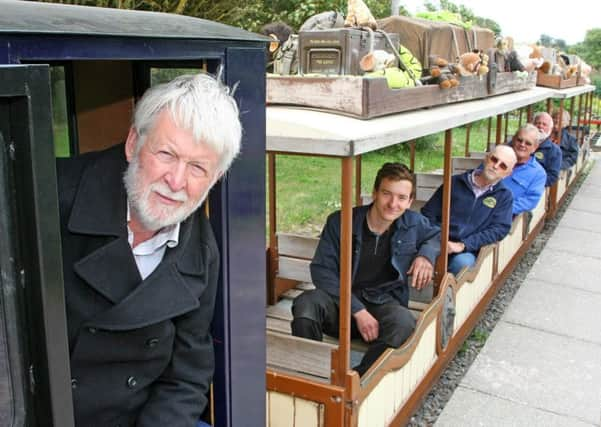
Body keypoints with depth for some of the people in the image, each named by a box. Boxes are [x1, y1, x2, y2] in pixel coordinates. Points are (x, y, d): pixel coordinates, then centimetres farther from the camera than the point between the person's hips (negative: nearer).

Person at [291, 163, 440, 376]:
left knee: (404, 323, -36)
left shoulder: (413, 223, 3)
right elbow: (321, 270, -10)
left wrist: (426, 254, -2)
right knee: (305, 303, -34)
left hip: (385, 303, 1)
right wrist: (357, 310, -20)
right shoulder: (340, 222, -6)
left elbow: (438, 235, 23)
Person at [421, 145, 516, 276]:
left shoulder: (504, 196, 11)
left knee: (463, 263, -36)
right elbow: (428, 213, 12)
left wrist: (463, 245, -14)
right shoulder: (455, 182, 12)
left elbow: (500, 228, -3)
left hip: (467, 251, 0)